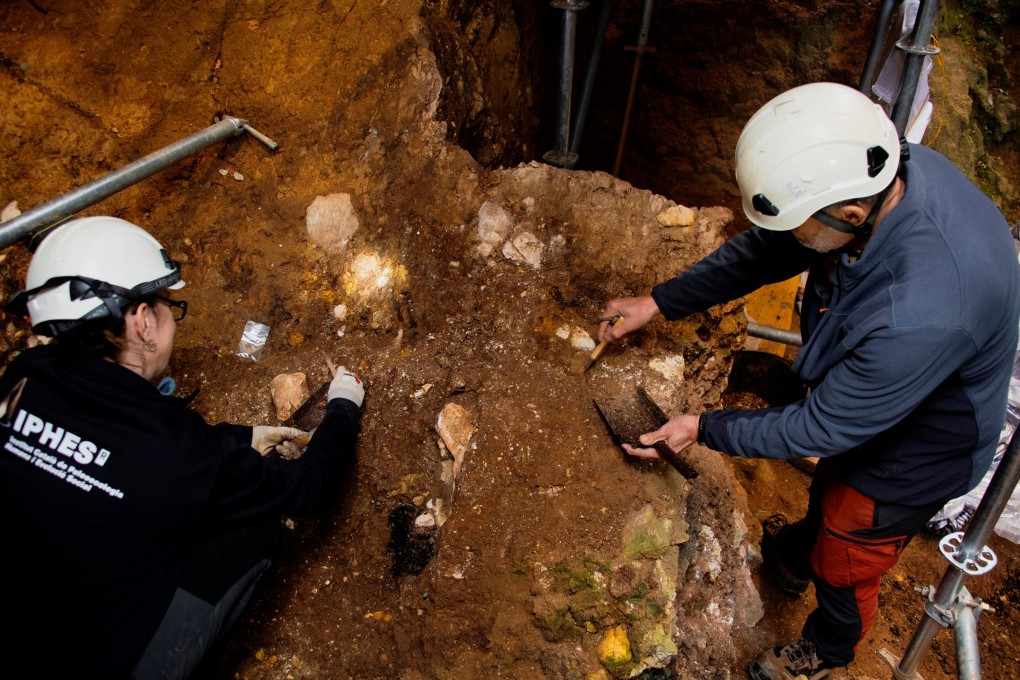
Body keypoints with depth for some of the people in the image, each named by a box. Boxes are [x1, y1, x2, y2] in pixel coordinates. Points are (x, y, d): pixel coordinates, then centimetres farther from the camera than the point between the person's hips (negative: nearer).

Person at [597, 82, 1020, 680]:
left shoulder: (922, 315, -47)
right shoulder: (885, 170, -23)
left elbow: (826, 427, -31)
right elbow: (766, 249, -9)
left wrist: (705, 430, -20)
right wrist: (659, 302, -8)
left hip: (910, 457, -6)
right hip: (861, 399, 7)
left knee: (845, 566, 22)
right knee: (828, 489, 35)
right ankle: (798, 555, 69)